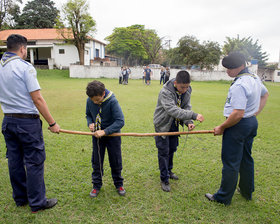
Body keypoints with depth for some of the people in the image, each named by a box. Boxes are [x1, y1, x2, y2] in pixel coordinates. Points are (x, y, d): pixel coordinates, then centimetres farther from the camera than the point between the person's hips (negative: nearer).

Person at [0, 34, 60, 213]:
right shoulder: (25, 67, -14)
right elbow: (38, 99, -17)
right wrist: (52, 123, -13)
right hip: (27, 121, -7)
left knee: (15, 160, 15)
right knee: (34, 161, 2)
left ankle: (20, 198, 31)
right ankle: (37, 203, 13)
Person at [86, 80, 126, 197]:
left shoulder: (112, 101, -26)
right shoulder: (89, 101, -12)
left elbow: (120, 121, -28)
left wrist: (105, 131, -32)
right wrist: (90, 123, -13)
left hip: (112, 135, -3)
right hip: (97, 135, 3)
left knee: (115, 161, 10)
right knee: (96, 161, 11)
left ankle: (119, 184, 32)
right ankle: (96, 185, 30)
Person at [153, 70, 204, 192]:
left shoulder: (187, 91, -7)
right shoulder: (165, 92, -29)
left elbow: (187, 108, -4)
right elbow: (173, 110, -40)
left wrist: (188, 122, -22)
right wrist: (194, 115, -45)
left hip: (174, 125, 6)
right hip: (163, 125, -6)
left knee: (172, 149, 18)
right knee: (164, 152, 0)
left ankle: (168, 170, 40)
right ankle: (164, 179, 13)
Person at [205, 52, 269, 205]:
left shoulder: (239, 85, -25)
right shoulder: (254, 78, 8)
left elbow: (238, 114, -29)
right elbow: (265, 94, 26)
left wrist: (221, 128, -17)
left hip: (239, 125, -10)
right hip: (252, 123, 10)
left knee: (230, 163, 1)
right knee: (246, 159, 22)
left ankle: (224, 197, 15)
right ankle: (247, 192, 39)